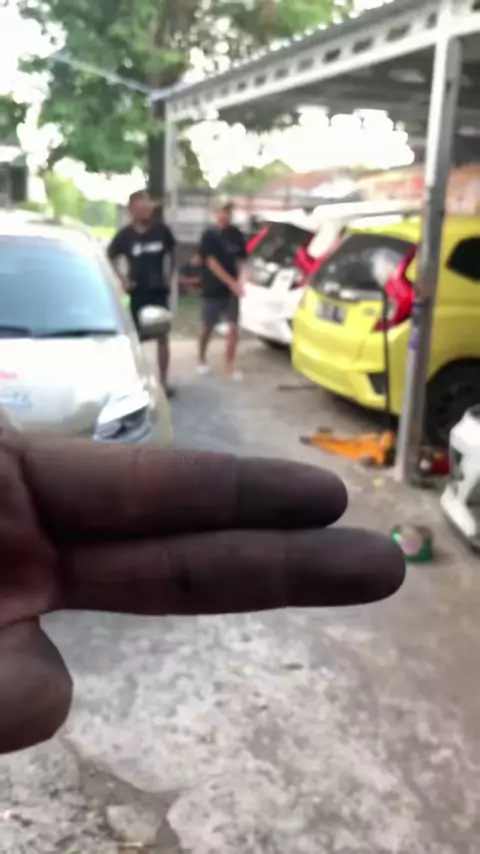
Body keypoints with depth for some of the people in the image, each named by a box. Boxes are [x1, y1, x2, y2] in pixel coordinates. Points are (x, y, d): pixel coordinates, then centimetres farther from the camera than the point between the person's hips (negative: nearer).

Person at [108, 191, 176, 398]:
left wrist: (169, 275, 5)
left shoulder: (161, 230, -3)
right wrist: (122, 280, -3)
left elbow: (171, 252, 14)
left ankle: (163, 382, 11)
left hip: (159, 291, 2)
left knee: (163, 337, 3)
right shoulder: (125, 234, -7)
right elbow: (109, 259, 4)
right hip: (137, 292, -1)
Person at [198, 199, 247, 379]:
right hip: (213, 288, -3)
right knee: (208, 328, 9)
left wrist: (239, 281, -10)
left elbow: (240, 260, 8)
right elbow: (212, 263, -16)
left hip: (231, 289, 3)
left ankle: (229, 367, 3)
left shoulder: (237, 234, 4)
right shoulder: (209, 235, -9)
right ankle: (202, 360, 31)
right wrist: (231, 282, -23)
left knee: (233, 328, -4)